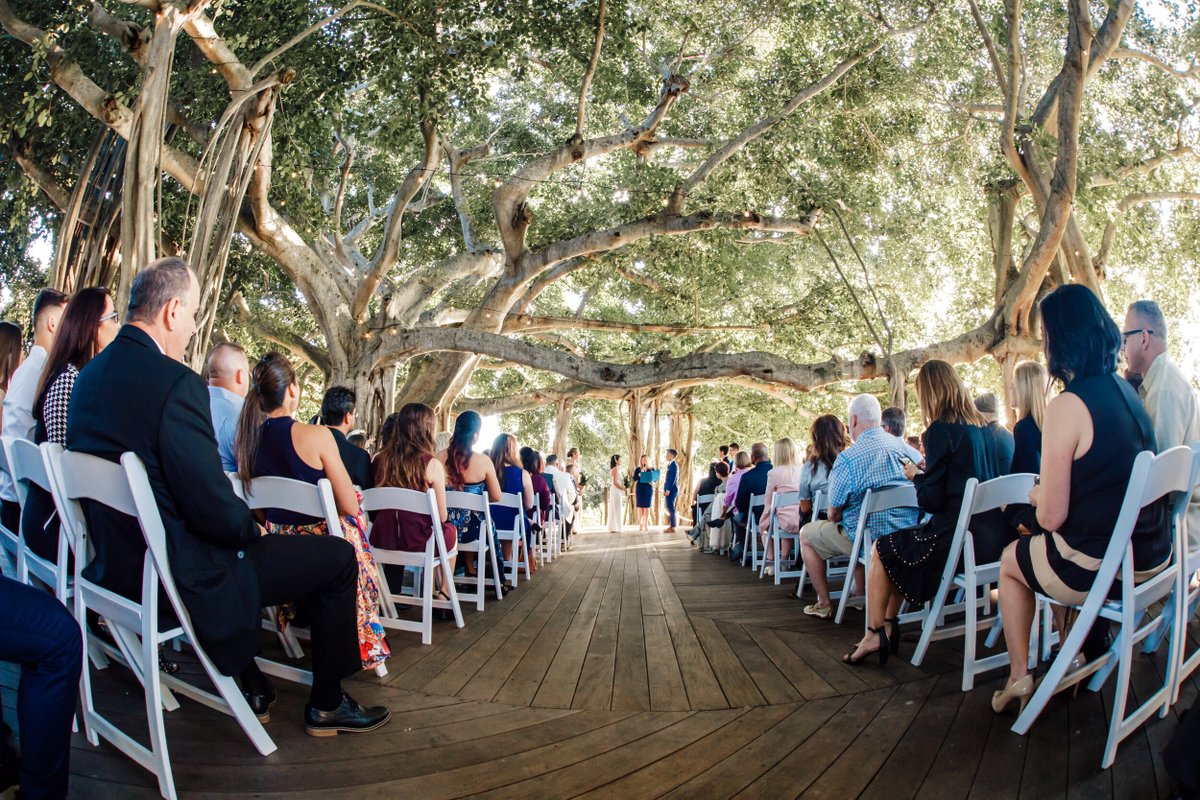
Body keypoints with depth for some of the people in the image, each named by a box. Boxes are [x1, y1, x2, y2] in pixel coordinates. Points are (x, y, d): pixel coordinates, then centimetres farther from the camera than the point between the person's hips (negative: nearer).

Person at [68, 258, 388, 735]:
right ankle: (326, 705, 16)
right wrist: (251, 528, -4)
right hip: (178, 577, -10)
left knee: (247, 548, 34)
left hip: (114, 564, 10)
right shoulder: (176, 382, -25)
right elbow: (215, 509, -27)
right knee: (338, 556, 1)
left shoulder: (91, 374, 5)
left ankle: (252, 690, 39)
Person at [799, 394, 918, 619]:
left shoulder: (847, 458, -18)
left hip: (870, 539, -7)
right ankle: (861, 596, 41)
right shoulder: (904, 447, 2)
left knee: (806, 534, 15)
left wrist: (833, 516, 14)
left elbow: (834, 513, -11)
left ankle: (824, 605, 19)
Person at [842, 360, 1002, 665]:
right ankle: (888, 627, 25)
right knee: (901, 546, 25)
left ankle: (875, 634, 17)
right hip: (991, 534, 8)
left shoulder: (941, 430, -14)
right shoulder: (983, 427, 9)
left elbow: (931, 500, -14)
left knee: (882, 549, 11)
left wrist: (916, 476, 5)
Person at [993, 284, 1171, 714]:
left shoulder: (1067, 405, -21)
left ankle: (1018, 678, 24)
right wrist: (1050, 493, 19)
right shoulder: (1125, 390, 4)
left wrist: (1036, 496, 2)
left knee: (1011, 561, 22)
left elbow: (1051, 517, -19)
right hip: (1152, 556, 7)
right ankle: (1093, 650, 40)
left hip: (1099, 566, -7)